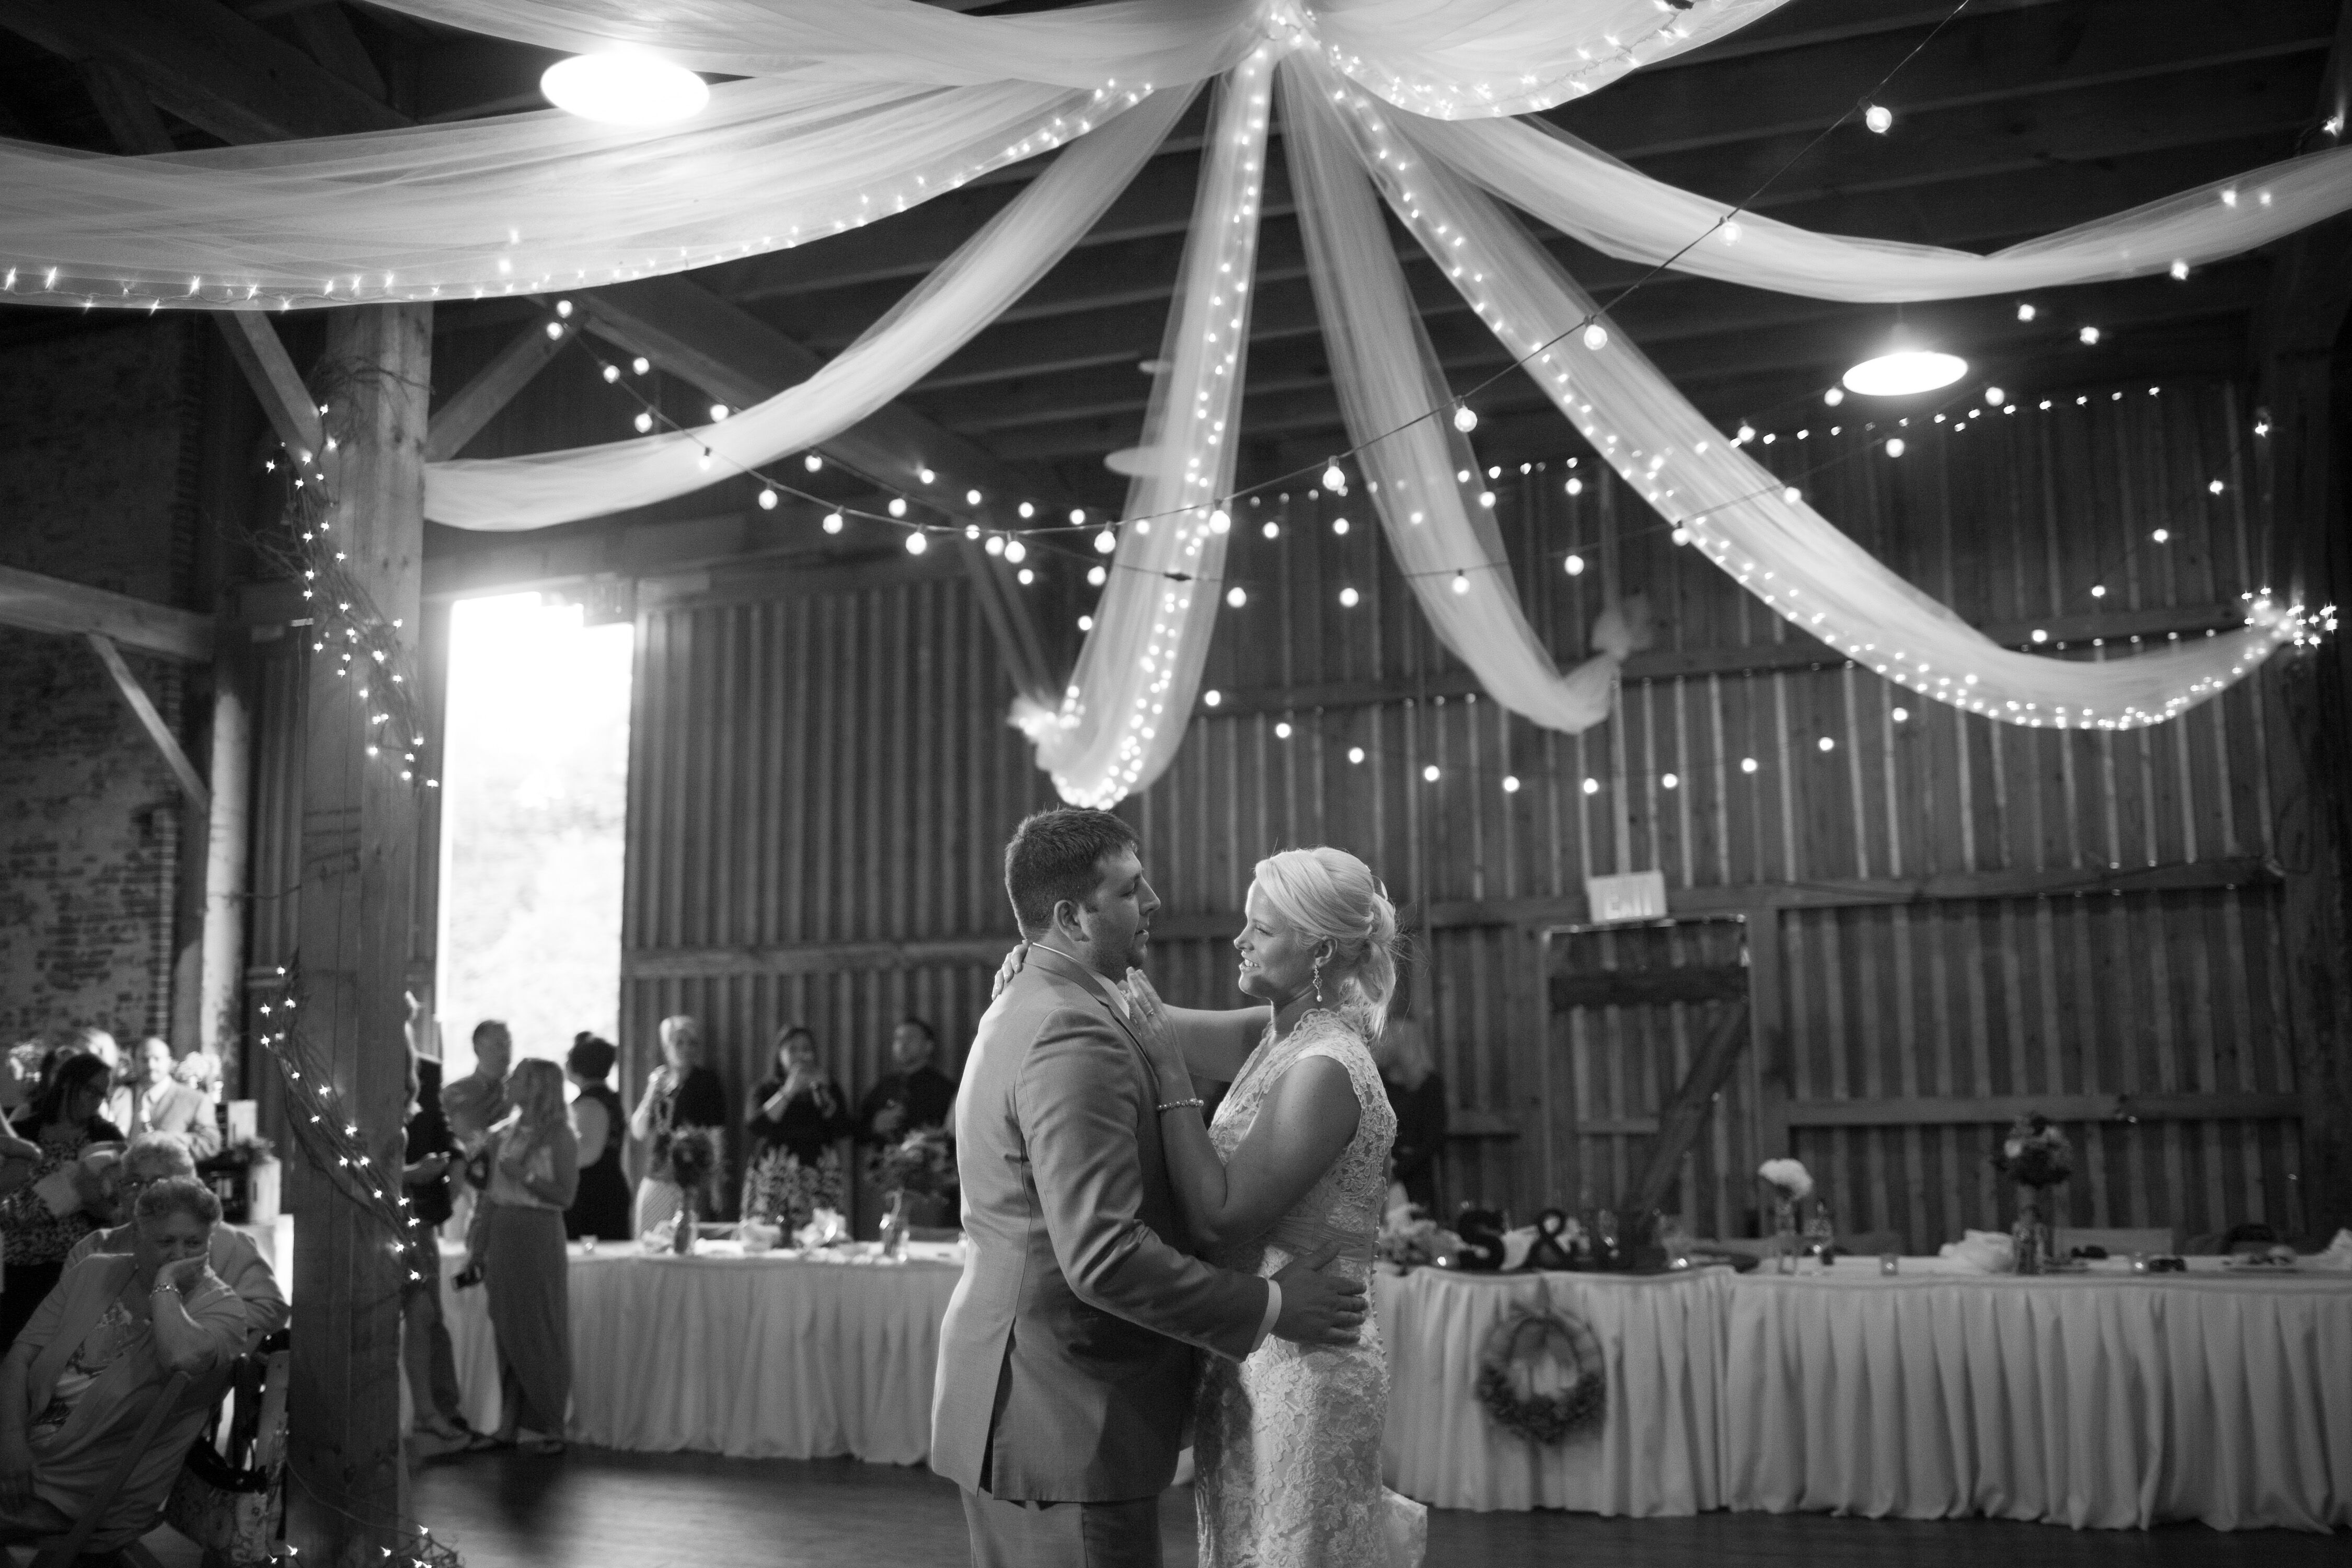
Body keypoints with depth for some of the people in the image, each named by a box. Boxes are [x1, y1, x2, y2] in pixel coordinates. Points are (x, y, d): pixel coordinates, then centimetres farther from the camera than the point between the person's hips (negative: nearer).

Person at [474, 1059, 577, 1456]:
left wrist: (524, 1174, -17)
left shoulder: (559, 1136, -6)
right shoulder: (504, 1133, 10)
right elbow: (492, 1193, 12)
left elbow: (566, 1195, -10)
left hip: (538, 1236, -5)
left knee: (540, 1333, 0)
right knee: (508, 1331, 8)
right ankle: (513, 1424, 17)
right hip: (502, 1233, 5)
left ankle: (545, 1428, 7)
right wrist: (481, 1245, 10)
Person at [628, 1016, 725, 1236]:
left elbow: (717, 1132, -4)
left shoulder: (707, 1081, 1)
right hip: (655, 1181, 4)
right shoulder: (656, 1080, 14)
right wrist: (652, 1095, -3)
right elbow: (638, 1132, 11)